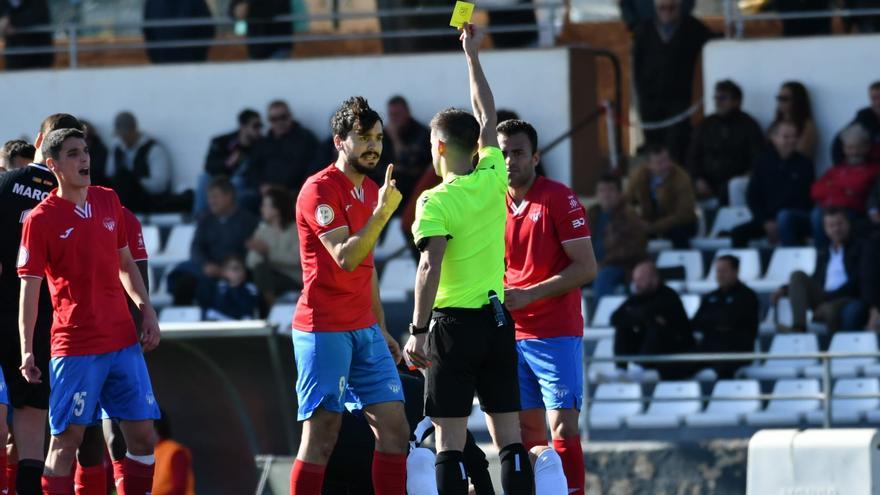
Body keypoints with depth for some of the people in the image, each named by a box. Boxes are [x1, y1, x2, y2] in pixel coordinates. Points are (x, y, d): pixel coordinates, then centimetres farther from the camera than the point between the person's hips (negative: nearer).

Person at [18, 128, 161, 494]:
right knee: (66, 439, -6)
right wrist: (26, 351, -11)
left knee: (142, 436, 4)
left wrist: (147, 311, 12)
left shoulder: (108, 202, 10)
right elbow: (29, 289, -7)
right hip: (75, 348, -6)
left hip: (123, 340, 6)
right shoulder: (41, 219, -7)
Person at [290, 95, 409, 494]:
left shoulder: (372, 191, 15)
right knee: (321, 437, -8)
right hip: (324, 331, -8)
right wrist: (382, 213, -24)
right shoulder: (321, 189, -11)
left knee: (394, 428, 3)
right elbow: (345, 258, -21)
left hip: (365, 332, 8)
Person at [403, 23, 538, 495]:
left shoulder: (436, 201, -10)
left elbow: (430, 269, -18)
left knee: (450, 441, -4)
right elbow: (487, 115, 19)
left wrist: (418, 331, -14)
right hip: (498, 319, 5)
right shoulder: (493, 180, 4)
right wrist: (472, 54, 29)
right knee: (509, 437, 5)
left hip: (455, 322, -5)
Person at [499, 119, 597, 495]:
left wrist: (529, 295, -17)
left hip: (556, 334, -6)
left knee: (563, 428, -10)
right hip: (511, 334, 6)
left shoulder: (559, 199, -7)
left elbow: (586, 268, -12)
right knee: (526, 432, 6)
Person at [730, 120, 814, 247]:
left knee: (784, 217, -37)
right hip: (767, 218, 3)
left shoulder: (804, 164, -1)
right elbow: (752, 196, 6)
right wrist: (766, 222, -9)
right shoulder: (764, 162, 7)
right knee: (737, 233, -19)